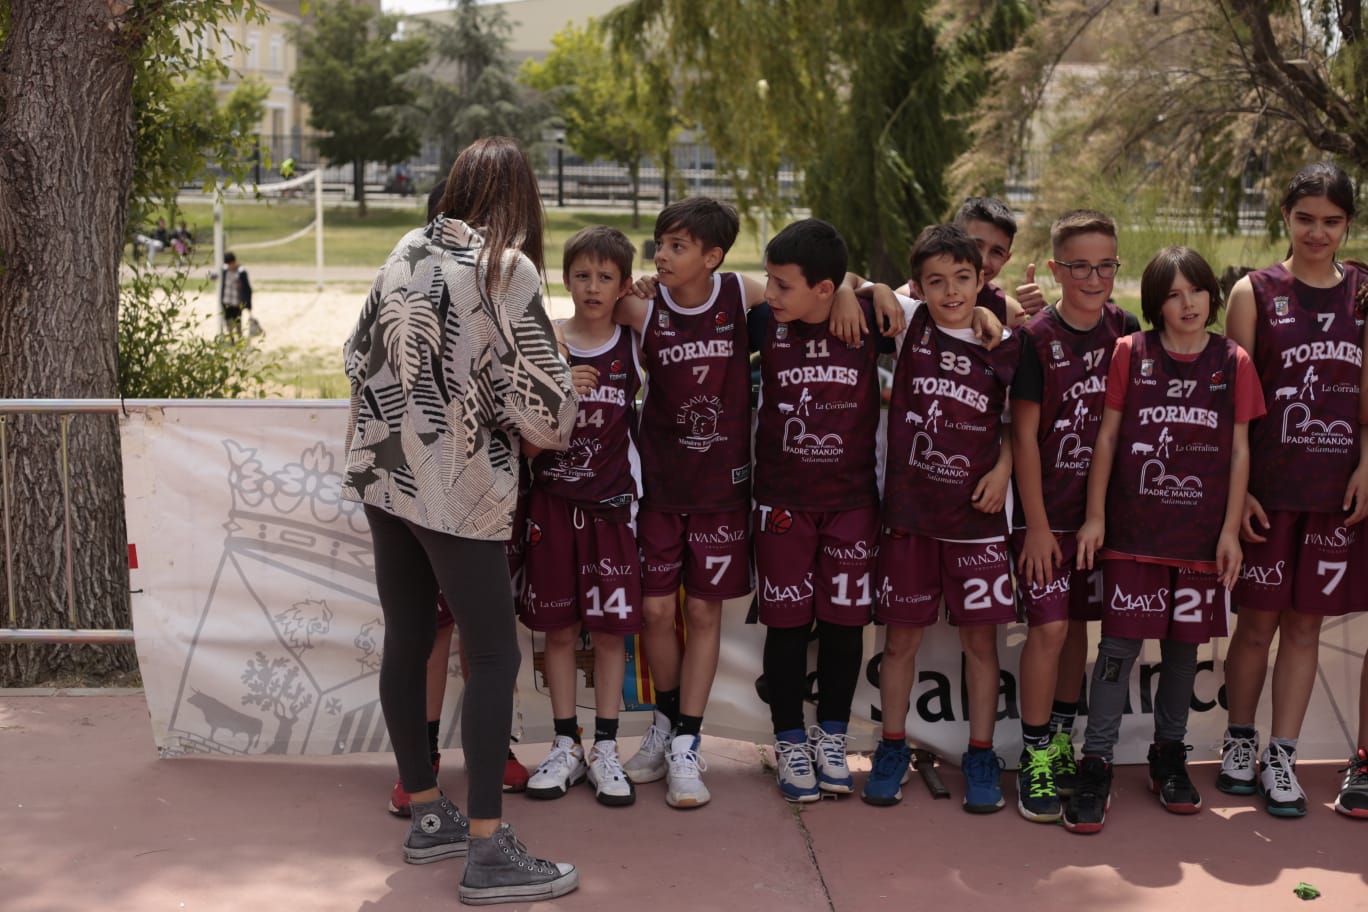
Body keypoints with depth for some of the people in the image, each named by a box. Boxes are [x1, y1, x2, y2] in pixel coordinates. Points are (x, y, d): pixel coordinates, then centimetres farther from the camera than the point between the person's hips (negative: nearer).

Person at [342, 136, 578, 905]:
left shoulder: (407, 253, 8)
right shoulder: (507, 269, -12)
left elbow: (361, 355, 13)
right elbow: (539, 399, -13)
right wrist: (549, 429, 8)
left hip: (385, 473, 7)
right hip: (457, 487, -7)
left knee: (407, 643, 14)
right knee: (495, 655, 0)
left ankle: (427, 813, 26)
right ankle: (488, 850, 1)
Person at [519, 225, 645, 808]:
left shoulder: (635, 348, 0)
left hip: (611, 502, 0)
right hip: (552, 499, 1)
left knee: (609, 627, 3)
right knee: (558, 627, 6)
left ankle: (605, 750, 13)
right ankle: (565, 748, 17)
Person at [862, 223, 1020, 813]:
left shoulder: (1004, 343, 0)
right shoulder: (910, 326, -1)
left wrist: (1003, 469, -3)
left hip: (976, 515, 0)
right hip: (908, 510, 0)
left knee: (980, 637, 6)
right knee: (901, 636, 9)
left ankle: (980, 756, 20)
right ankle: (892, 750, 25)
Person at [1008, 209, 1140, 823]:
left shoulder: (1126, 330, 1)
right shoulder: (1037, 338, -12)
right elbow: (1024, 435, -11)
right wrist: (1036, 524, -11)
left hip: (1101, 506, 5)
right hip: (1047, 510, -4)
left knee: (1078, 624, 12)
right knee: (1049, 627, -8)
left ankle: (1062, 739, 26)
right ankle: (1034, 757, 4)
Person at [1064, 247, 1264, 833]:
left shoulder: (1233, 362, 3)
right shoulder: (1131, 353, 1)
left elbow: (1239, 451, 5)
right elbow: (1108, 436, 2)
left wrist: (1231, 530, 0)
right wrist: (1095, 515, -2)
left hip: (1201, 533, 2)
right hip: (1133, 527, -1)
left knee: (1184, 643, 10)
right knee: (1120, 642, -4)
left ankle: (1169, 754, 26)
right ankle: (1095, 765, 1)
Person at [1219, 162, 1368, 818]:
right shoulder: (1254, 292, 0)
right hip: (1267, 486, -2)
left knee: (1305, 622, 7)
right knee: (1258, 620, 4)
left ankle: (1281, 757, 16)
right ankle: (1239, 743, 22)